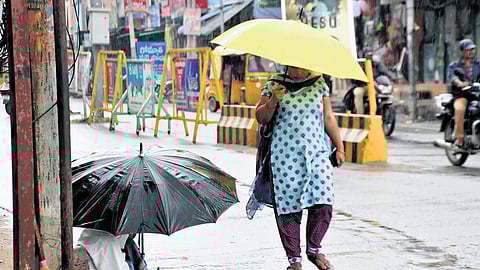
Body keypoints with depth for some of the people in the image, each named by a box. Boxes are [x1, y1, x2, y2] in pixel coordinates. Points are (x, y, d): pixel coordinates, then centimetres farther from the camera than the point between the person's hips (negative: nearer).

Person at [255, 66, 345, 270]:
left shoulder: (319, 84, 12)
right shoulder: (274, 85, 5)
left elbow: (328, 118, 17)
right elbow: (261, 118, 1)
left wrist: (339, 147, 15)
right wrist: (273, 100, -17)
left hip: (316, 154, 2)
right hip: (285, 158, -2)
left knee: (322, 204, -10)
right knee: (288, 207, -3)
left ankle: (314, 249, 13)